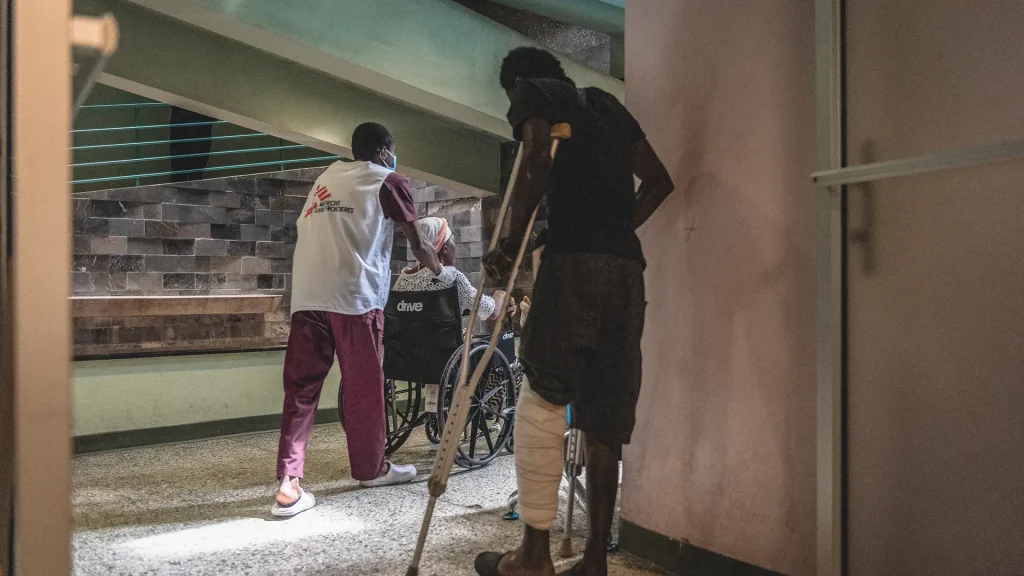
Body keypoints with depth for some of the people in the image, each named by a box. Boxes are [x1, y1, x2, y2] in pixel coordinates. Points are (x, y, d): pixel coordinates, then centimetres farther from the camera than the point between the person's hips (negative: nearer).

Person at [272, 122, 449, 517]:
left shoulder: (327, 177, 26)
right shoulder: (388, 181, 9)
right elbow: (418, 246, 15)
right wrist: (440, 270, 35)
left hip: (307, 295, 5)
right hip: (354, 294, -5)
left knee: (301, 387, 3)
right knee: (363, 385, 8)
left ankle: (289, 483, -3)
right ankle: (371, 468, 22)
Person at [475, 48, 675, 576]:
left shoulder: (532, 93, 9)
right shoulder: (605, 103, 29)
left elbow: (538, 161, -12)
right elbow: (658, 180, 23)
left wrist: (511, 243, -6)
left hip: (574, 261, -6)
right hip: (628, 267, 7)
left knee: (541, 404, -1)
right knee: (604, 418, 7)